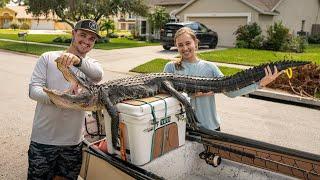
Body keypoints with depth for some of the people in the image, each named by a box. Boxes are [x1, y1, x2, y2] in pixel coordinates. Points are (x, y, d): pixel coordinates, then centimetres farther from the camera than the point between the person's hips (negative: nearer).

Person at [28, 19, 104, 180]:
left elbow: (98, 74, -18)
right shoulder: (48, 58, 0)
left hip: (74, 142, 2)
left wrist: (78, 60, -37)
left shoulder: (91, 65, 6)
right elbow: (33, 90, -8)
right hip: (43, 139, -2)